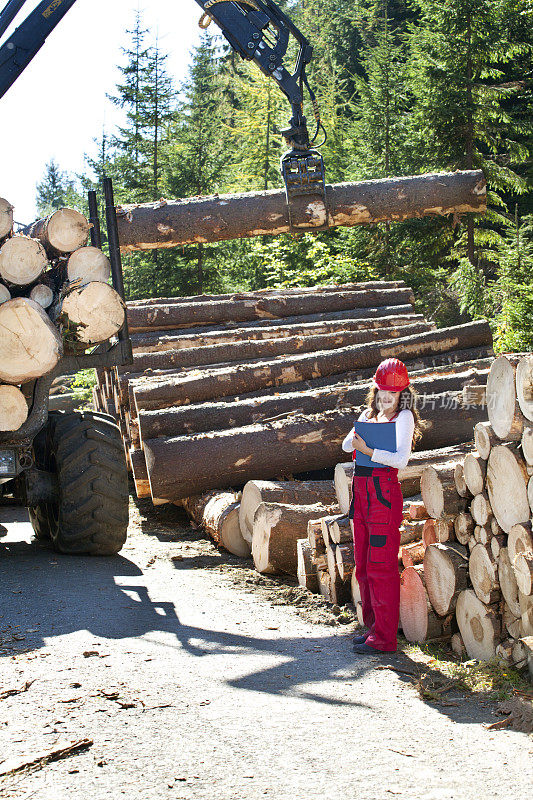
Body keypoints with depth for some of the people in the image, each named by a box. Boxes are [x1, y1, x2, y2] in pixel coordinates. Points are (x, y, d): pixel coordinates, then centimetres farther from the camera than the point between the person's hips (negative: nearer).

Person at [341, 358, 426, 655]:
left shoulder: (404, 417, -4)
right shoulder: (369, 414, 17)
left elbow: (402, 459, -16)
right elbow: (347, 445, 10)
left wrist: (368, 450, -19)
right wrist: (356, 439, -10)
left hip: (384, 491, -8)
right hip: (361, 490, 8)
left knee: (381, 567, -7)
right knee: (363, 566, 12)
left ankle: (385, 637, -2)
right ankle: (373, 627, 23)